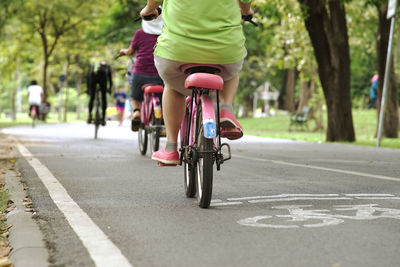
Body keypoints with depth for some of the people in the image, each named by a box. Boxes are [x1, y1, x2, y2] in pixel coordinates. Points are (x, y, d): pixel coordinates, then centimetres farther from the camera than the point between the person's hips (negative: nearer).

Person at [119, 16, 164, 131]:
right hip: (160, 77, 0)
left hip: (139, 76, 0)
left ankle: (136, 111, -4)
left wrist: (123, 51, 35)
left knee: (135, 98, 26)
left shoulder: (140, 33, 0)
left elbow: (130, 51, 14)